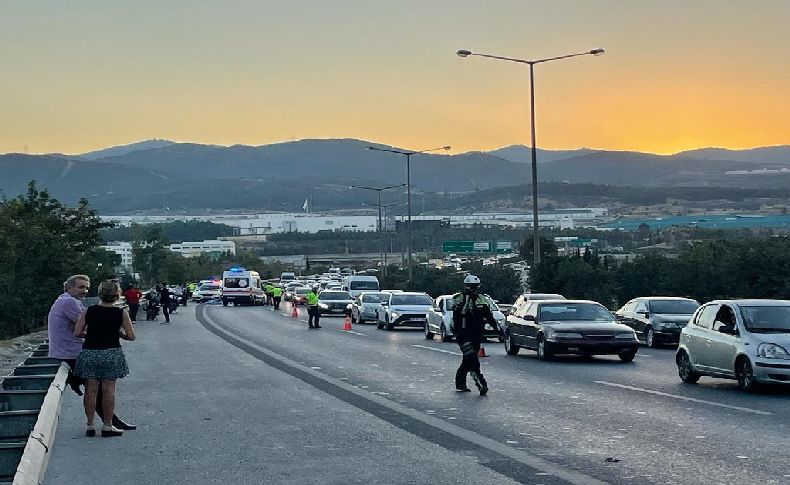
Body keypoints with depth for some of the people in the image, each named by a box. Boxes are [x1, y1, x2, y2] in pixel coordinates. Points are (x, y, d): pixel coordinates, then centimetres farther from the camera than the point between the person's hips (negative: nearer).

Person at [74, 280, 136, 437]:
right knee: (108, 389, 4)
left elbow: (77, 333, -3)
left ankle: (90, 425, 11)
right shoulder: (121, 313, -4)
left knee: (91, 390, 7)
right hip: (111, 353, -1)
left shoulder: (88, 312, -1)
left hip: (89, 353, 1)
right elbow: (131, 336, -3)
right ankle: (107, 426, 6)